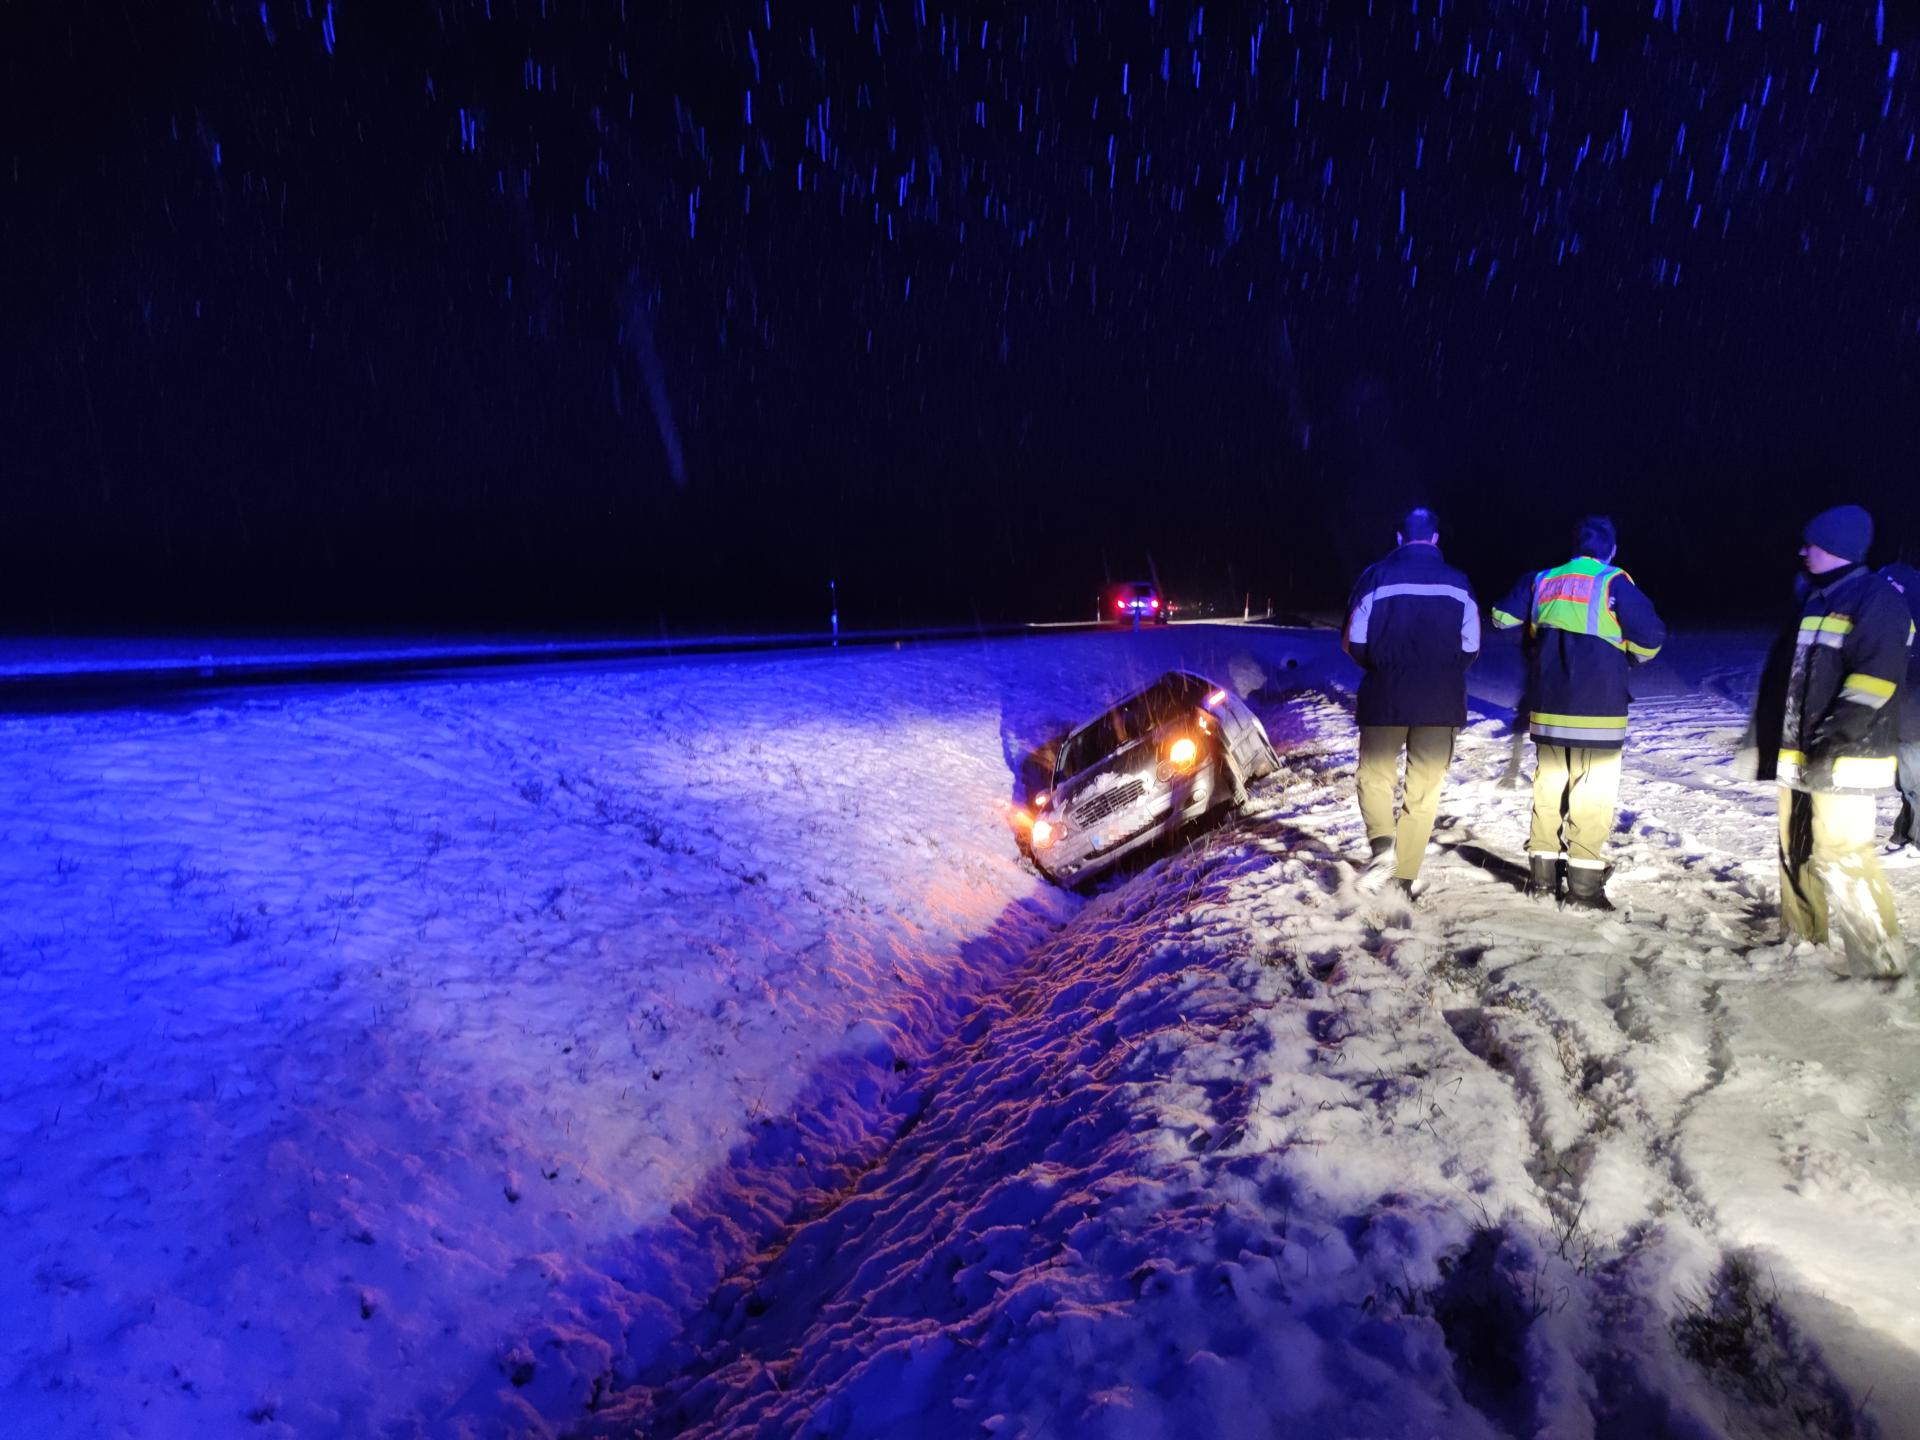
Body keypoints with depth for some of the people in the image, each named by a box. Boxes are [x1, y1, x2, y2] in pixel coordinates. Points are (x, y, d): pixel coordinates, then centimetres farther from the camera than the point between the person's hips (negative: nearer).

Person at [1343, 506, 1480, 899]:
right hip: (1441, 703, 1)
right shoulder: (1458, 582, 3)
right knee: (1424, 789, 8)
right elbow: (1470, 649, 3)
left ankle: (1382, 842, -14)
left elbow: (1355, 641, -3)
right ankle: (1404, 878, 9)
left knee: (1374, 776, 12)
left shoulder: (1377, 576, -2)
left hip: (1385, 697, -1)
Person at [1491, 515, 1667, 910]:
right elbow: (1651, 638, -9)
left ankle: (1542, 877, 18)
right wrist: (1628, 657, 12)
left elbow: (1502, 617, 13)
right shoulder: (1613, 584, -7)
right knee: (1592, 797, 2)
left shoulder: (1542, 582, 7)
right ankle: (1585, 886, 3)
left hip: (1547, 712, 5)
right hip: (1598, 714, -5)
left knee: (1548, 790, 14)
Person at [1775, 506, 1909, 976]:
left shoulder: (1878, 597, -9)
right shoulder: (1814, 599, 18)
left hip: (1843, 760, -9)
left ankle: (1880, 964, -3)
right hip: (1799, 755, 9)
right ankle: (1802, 937, 28)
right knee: (1796, 852, 15)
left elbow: (1875, 678, -19)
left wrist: (1832, 743, -23)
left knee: (1842, 858, -12)